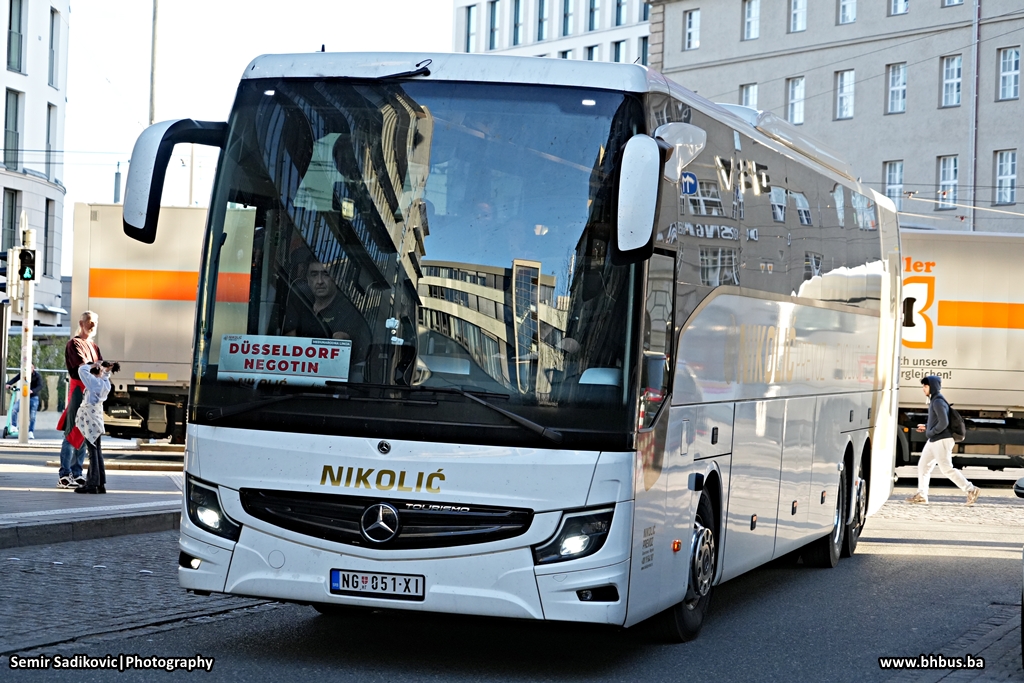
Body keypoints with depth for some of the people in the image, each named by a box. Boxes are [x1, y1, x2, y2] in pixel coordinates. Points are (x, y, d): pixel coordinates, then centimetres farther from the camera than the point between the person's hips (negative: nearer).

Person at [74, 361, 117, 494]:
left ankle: (92, 484, -5)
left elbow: (82, 370, -14)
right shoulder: (106, 383, 6)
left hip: (90, 420, -8)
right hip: (97, 419, 8)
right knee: (97, 451, 11)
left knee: (92, 451, -7)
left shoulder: (94, 382, -15)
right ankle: (101, 484, 12)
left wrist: (92, 365, -2)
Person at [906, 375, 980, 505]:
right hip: (933, 441, 10)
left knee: (946, 468, -8)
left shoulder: (938, 402, -16)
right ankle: (921, 494, 12)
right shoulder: (934, 401, 14)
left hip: (942, 440, -10)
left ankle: (971, 490, -5)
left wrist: (930, 432, -14)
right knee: (923, 465, 10)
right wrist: (926, 427, 16)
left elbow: (944, 423, -24)